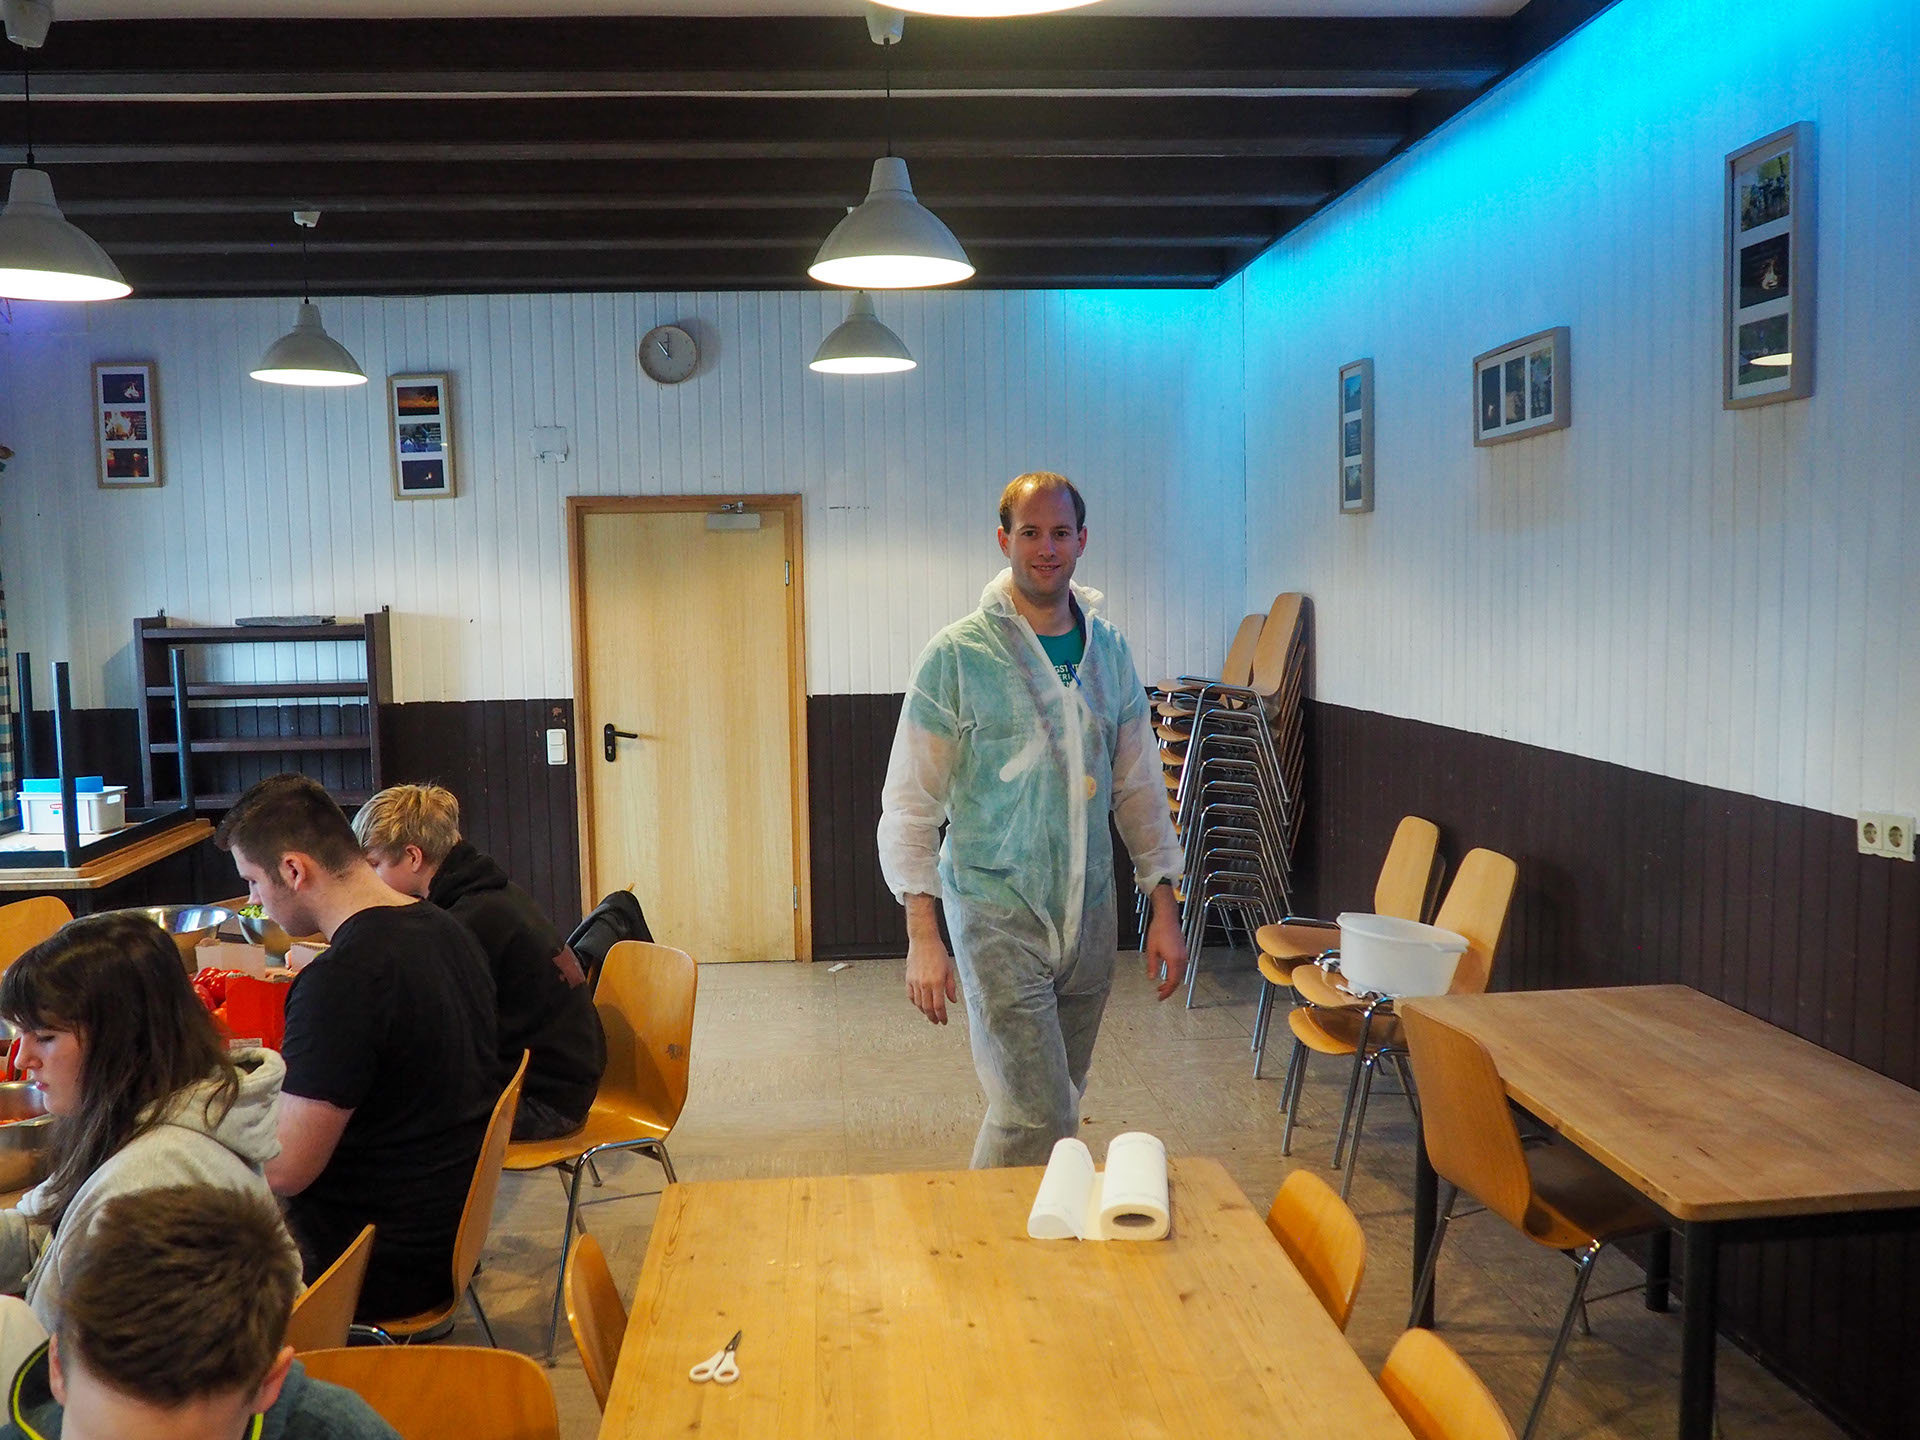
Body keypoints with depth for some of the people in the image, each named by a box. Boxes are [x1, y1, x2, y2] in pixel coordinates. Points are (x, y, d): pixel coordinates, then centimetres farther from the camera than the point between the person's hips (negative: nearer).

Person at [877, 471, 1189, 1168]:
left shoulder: (1109, 651, 7)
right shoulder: (957, 655, -9)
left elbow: (1139, 786, 13)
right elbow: (911, 803, -9)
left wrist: (1164, 906, 9)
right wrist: (922, 934, -16)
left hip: (1089, 913, 5)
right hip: (998, 916, -5)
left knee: (1059, 1103, 14)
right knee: (1036, 1118, -10)